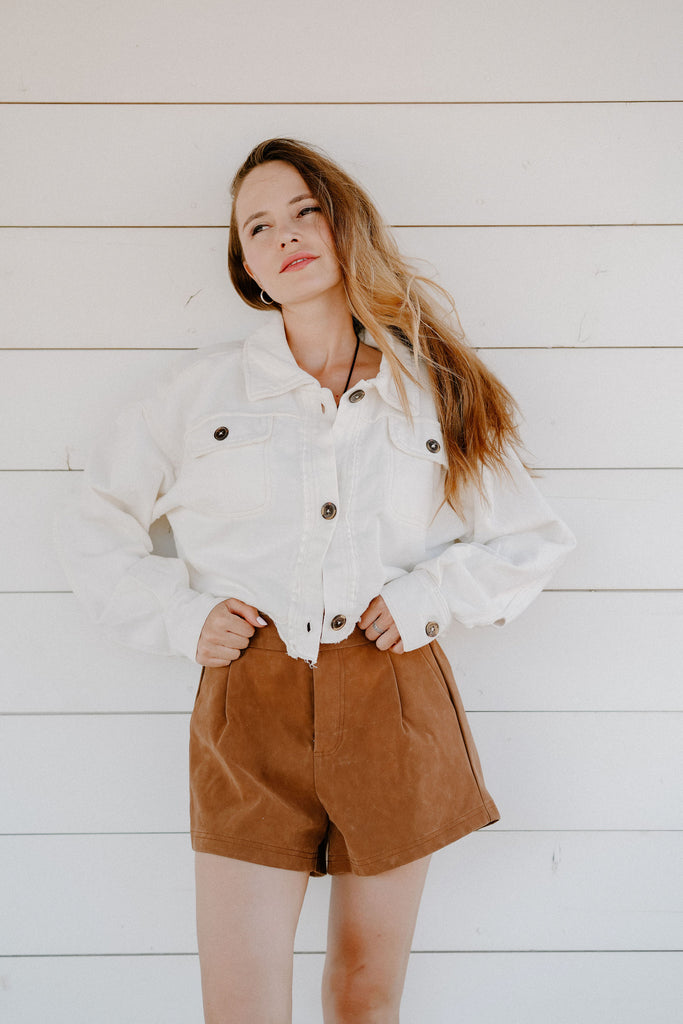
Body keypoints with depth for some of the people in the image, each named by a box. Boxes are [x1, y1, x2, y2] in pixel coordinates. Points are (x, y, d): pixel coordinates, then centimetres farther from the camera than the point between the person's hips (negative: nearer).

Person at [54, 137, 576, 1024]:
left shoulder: (433, 391, 7)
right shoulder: (204, 391, 6)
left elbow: (534, 540, 13)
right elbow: (93, 523, 12)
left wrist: (427, 594, -3)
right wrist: (178, 614, -2)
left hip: (395, 704, 1)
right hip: (251, 710, 0)